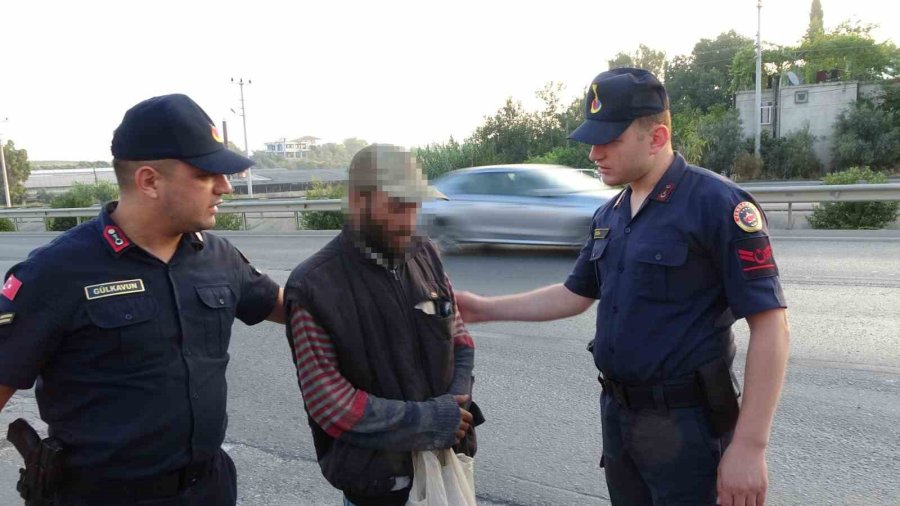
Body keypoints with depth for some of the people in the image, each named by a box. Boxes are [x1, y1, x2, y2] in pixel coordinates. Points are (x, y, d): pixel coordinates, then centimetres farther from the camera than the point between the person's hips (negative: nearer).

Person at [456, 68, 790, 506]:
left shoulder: (717, 205, -16)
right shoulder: (609, 215, 6)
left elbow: (770, 325, -18)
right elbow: (575, 295, 17)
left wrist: (749, 446, -20)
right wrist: (486, 309, 12)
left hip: (685, 424, -7)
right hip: (616, 415, 7)